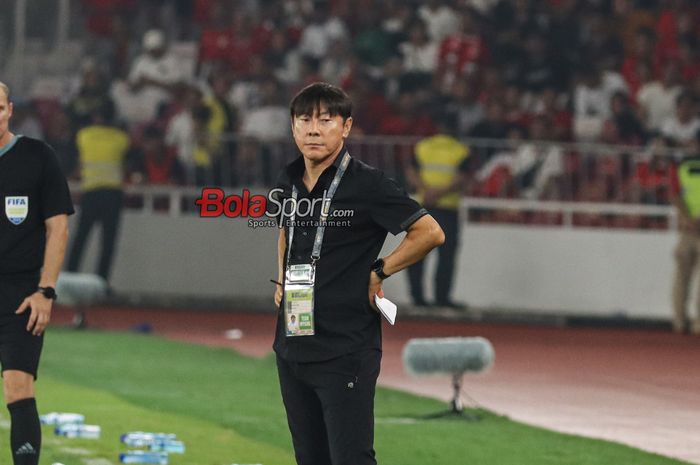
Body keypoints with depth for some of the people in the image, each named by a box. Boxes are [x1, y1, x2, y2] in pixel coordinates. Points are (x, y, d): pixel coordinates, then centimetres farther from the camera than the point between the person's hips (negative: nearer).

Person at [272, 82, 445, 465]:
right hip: (291, 347, 7)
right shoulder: (288, 183, 10)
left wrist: (378, 273, -6)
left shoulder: (367, 185, -10)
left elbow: (430, 233, -9)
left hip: (346, 351, -7)